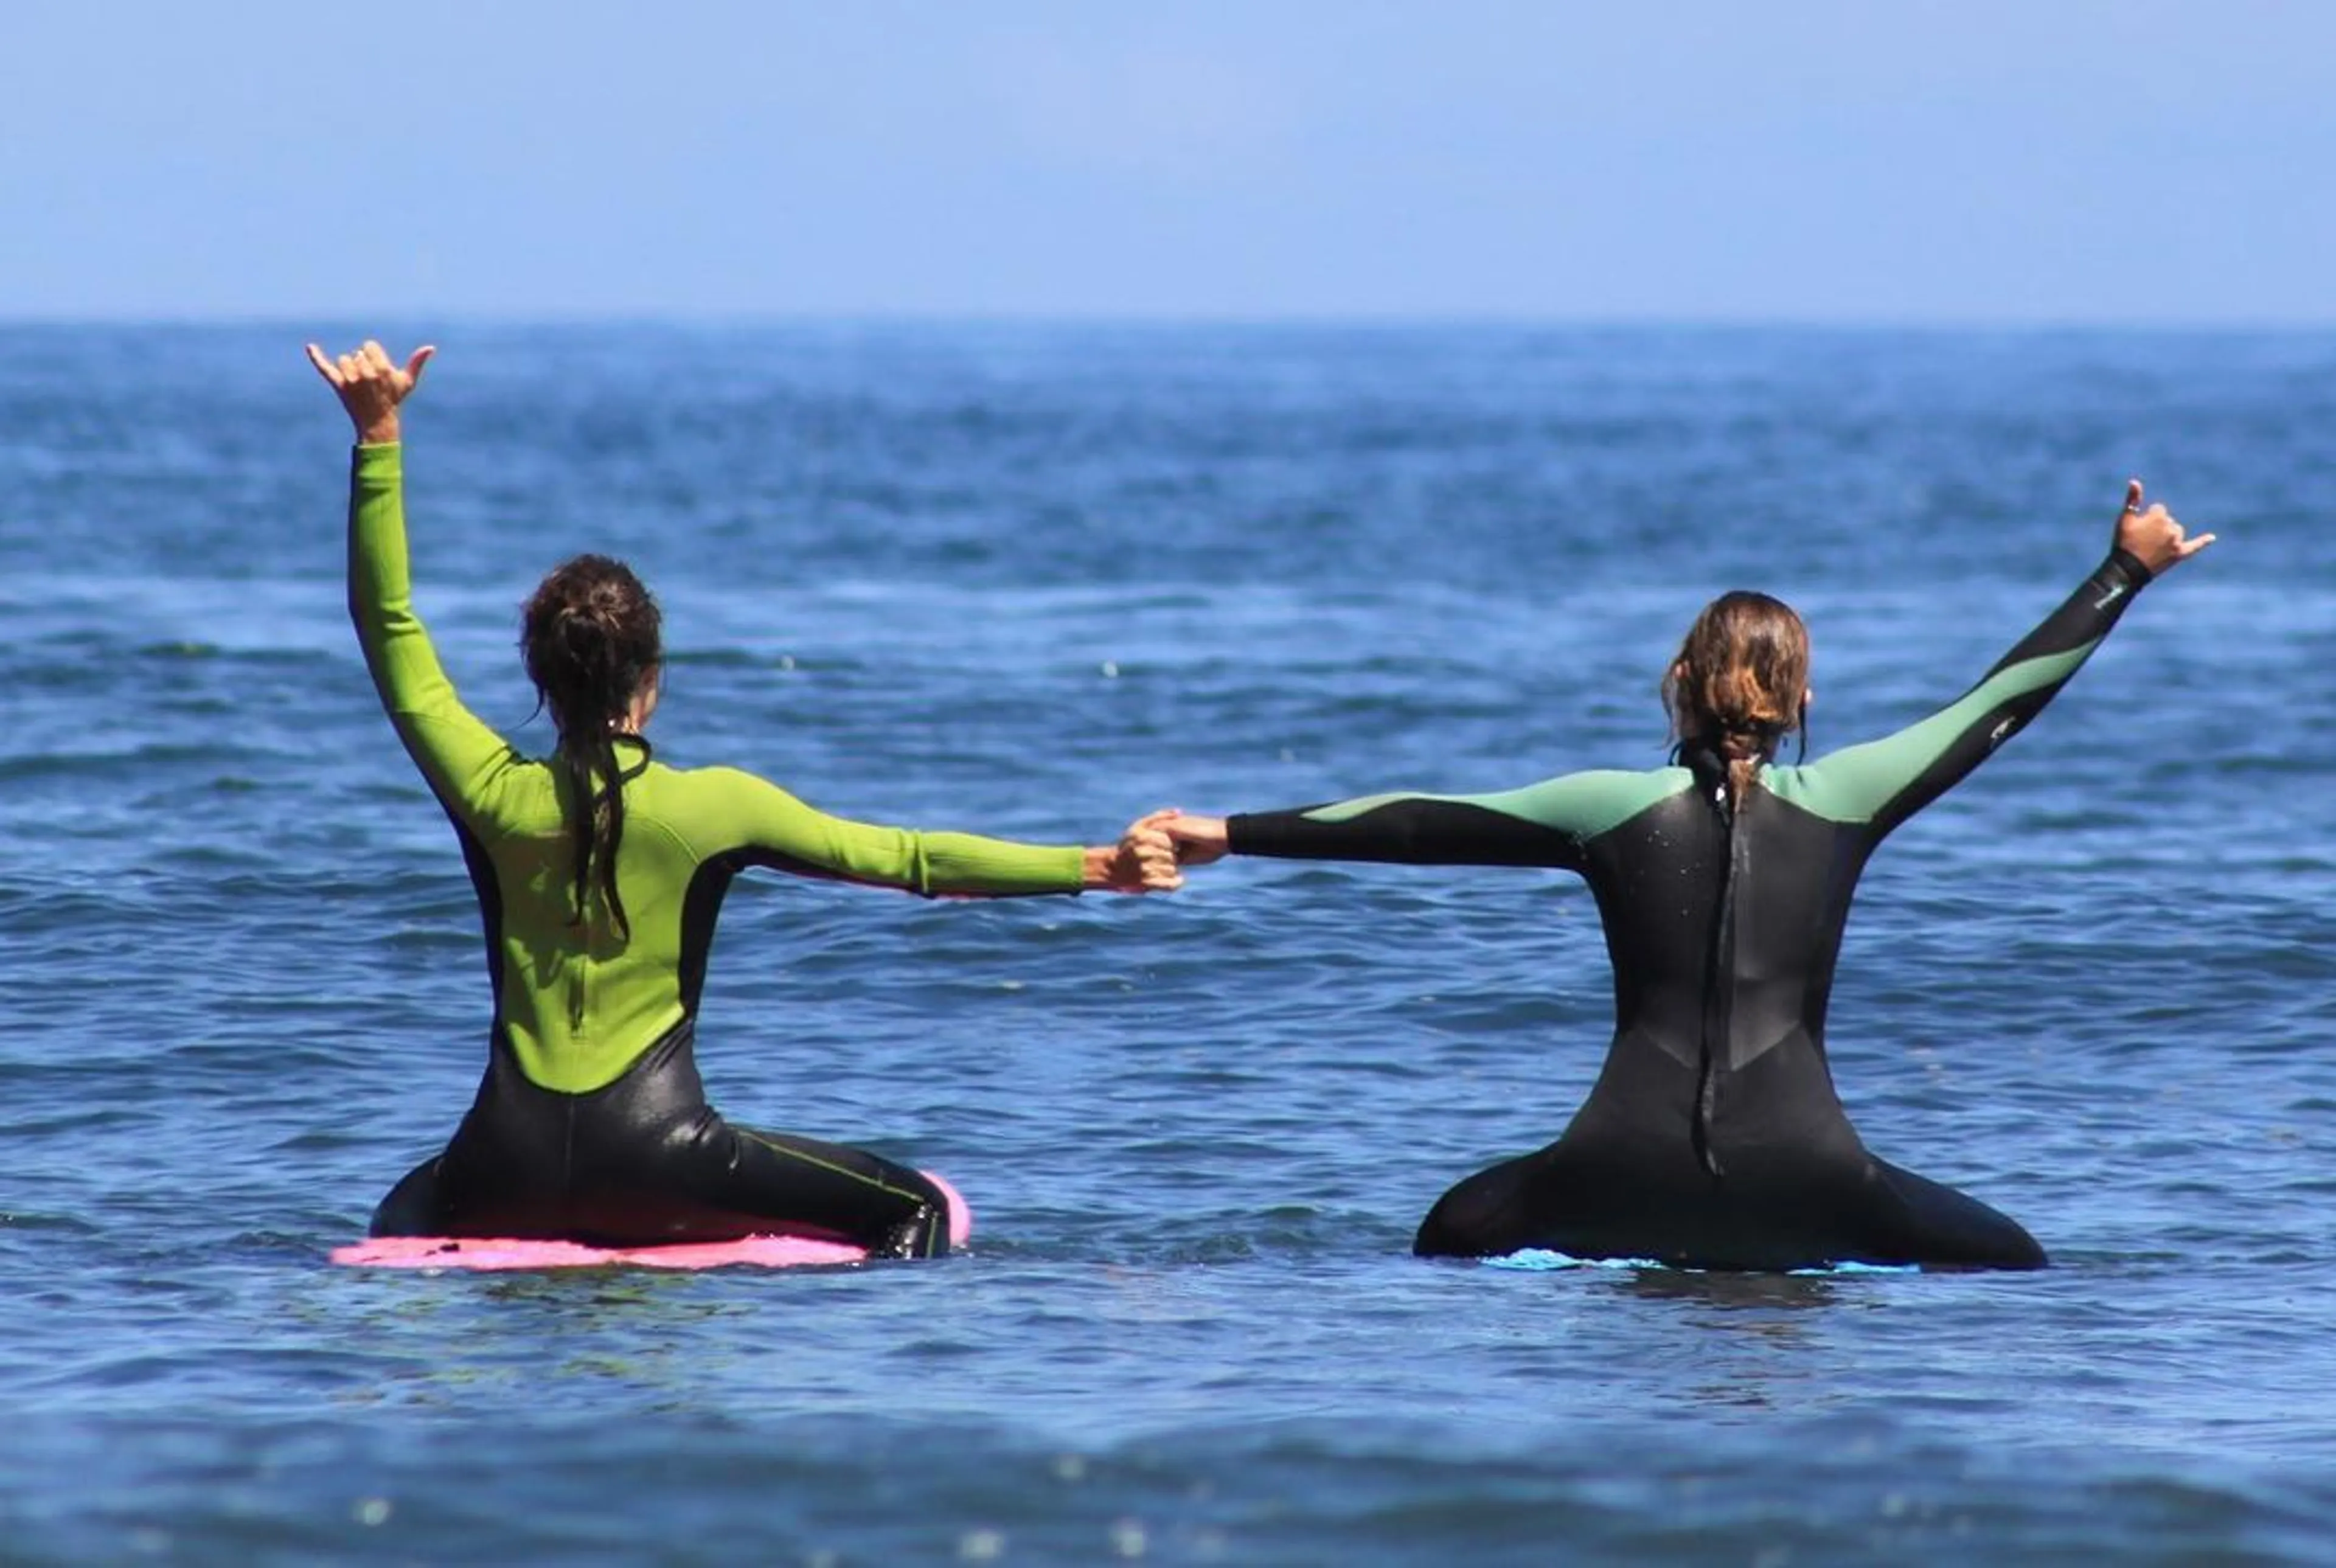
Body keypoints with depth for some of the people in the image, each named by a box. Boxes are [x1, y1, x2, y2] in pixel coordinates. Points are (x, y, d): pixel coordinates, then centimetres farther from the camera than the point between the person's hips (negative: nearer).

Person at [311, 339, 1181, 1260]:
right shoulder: (712, 806, -6)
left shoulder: (494, 798, -2)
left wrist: (378, 434, 2)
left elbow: (388, 625, 4)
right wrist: (1095, 868, -1)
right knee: (916, 1208, 7)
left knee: (398, 1226, 34)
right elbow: (905, 859, -4)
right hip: (649, 1150, -2)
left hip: (513, 1151, 2)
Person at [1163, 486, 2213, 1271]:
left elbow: (1412, 825, 11)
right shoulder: (1838, 804, 6)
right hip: (1800, 1185, 0)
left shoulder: (1614, 809, 6)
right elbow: (2000, 704, 15)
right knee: (2012, 1264, 15)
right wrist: (2130, 570, 25)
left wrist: (1234, 835, 18)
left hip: (1627, 1178, 0)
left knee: (1451, 1236, 25)